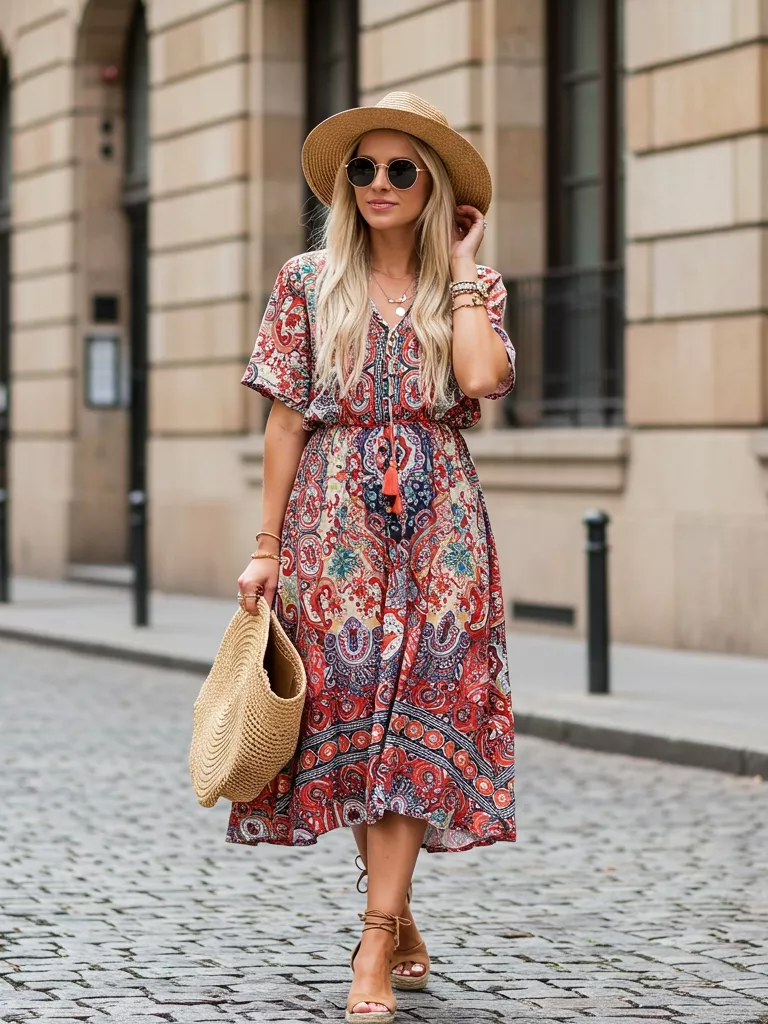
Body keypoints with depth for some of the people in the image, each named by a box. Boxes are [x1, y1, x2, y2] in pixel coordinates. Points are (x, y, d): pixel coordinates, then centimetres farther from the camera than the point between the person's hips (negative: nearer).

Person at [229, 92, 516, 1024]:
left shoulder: (472, 285, 7)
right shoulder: (308, 282, 7)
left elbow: (484, 378, -14)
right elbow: (287, 420, 4)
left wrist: (460, 267, -4)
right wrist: (267, 547, 0)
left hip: (437, 520, -1)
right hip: (334, 520, 1)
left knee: (416, 721, -9)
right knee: (346, 718, 2)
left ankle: (376, 947, -11)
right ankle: (403, 931, 18)